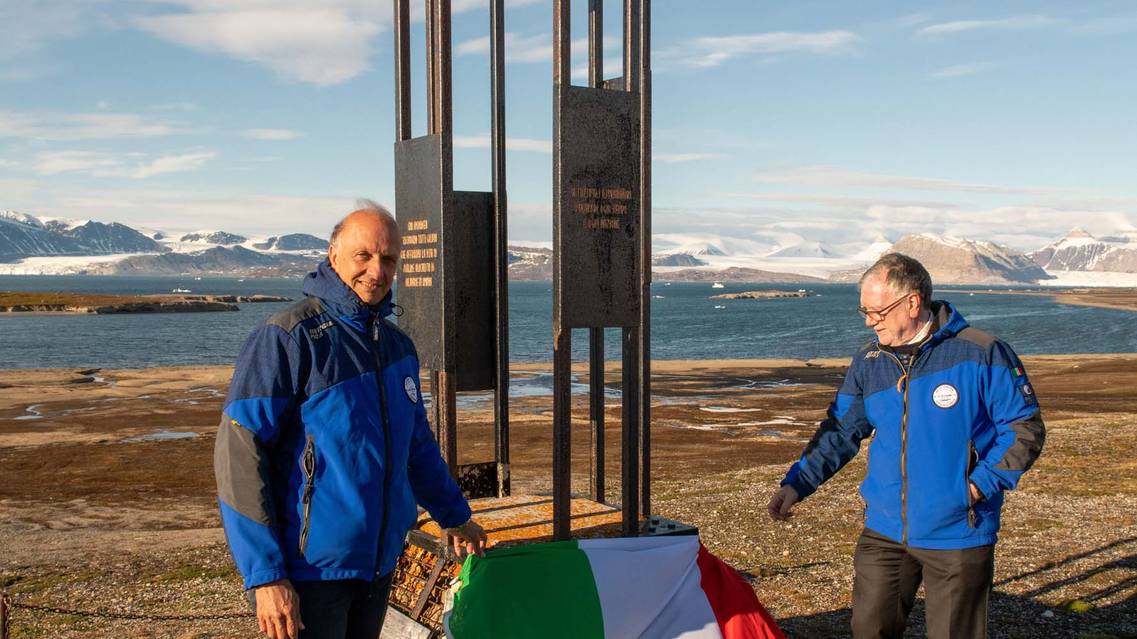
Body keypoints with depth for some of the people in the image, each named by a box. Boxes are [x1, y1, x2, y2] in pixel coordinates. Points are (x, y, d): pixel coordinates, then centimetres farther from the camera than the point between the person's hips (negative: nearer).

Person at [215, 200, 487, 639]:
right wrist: (265, 575, -20)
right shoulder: (286, 338, -13)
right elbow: (238, 455, -17)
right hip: (309, 569, -7)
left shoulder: (397, 346, 10)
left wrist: (455, 516, 28)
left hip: (378, 566, 7)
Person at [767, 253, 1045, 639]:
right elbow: (839, 433, 9)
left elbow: (1024, 429, -7)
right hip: (884, 533, 5)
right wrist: (797, 484, -1)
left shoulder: (981, 355, -12)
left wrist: (979, 485, -15)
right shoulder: (868, 363, 4)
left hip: (958, 535, -4)